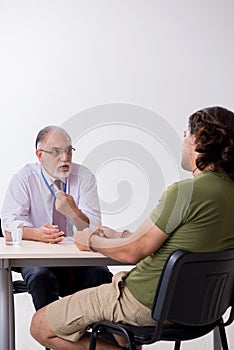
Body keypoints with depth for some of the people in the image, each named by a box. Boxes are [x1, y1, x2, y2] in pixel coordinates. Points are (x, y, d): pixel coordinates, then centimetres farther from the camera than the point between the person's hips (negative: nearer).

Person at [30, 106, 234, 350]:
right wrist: (117, 236, 17)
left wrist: (92, 240, 3)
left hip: (151, 303, -9)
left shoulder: (184, 191, -24)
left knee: (40, 326, 0)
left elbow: (133, 252, -17)